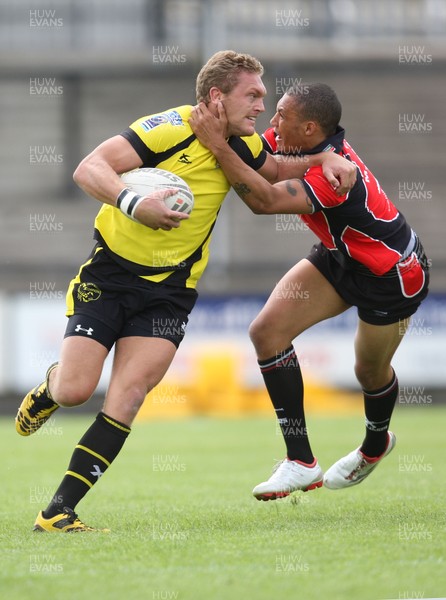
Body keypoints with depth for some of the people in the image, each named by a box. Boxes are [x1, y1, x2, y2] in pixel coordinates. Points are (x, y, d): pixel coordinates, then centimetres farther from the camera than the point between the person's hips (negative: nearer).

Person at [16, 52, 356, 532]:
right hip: (109, 273, -4)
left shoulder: (240, 146, 5)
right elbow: (89, 169, -24)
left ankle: (58, 512, -13)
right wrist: (133, 203, -41)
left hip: (169, 291, 4)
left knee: (127, 397, -14)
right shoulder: (172, 128, -18)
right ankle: (47, 389, 30)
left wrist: (325, 159, 8)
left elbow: (278, 172, 27)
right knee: (74, 390, -10)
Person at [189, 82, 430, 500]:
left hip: (393, 274, -8)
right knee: (267, 331, -9)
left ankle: (375, 446, 49)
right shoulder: (290, 141, -13)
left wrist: (218, 146, -50)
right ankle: (301, 463, -5)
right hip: (340, 258, 8)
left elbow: (264, 201, -48)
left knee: (370, 371, 12)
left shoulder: (334, 175, -38)